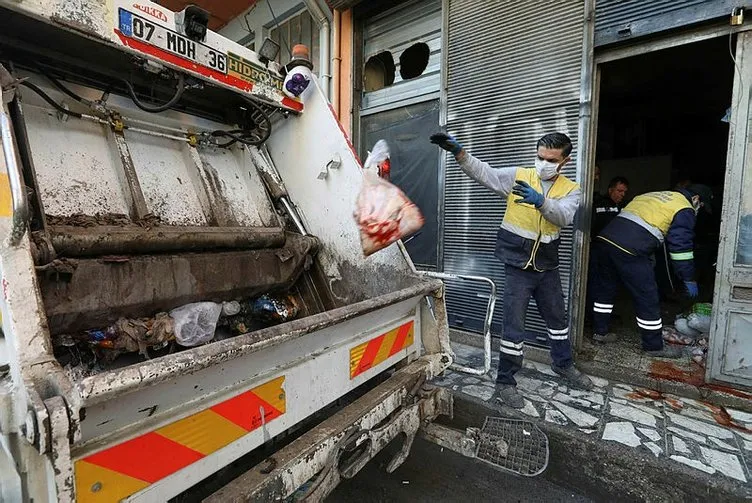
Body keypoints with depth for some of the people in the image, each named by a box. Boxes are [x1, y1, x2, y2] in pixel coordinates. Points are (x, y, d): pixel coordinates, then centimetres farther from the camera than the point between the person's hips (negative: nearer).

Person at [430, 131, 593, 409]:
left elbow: (564, 216, -18)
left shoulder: (570, 189, 2)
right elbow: (484, 173, -14)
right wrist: (459, 152, -29)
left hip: (547, 266, 4)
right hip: (517, 265, -4)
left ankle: (563, 363, 47)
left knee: (557, 317, 22)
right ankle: (505, 382, 13)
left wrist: (540, 201, -37)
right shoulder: (518, 176, -3)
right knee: (514, 325, -2)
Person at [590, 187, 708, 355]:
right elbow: (681, 246, 3)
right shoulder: (684, 209, 9)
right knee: (647, 298, 7)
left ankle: (600, 332, 29)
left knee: (605, 289, 19)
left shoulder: (652, 196, 31)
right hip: (630, 250, -7)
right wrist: (689, 279, 11)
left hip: (603, 239, 8)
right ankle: (654, 346, 20)